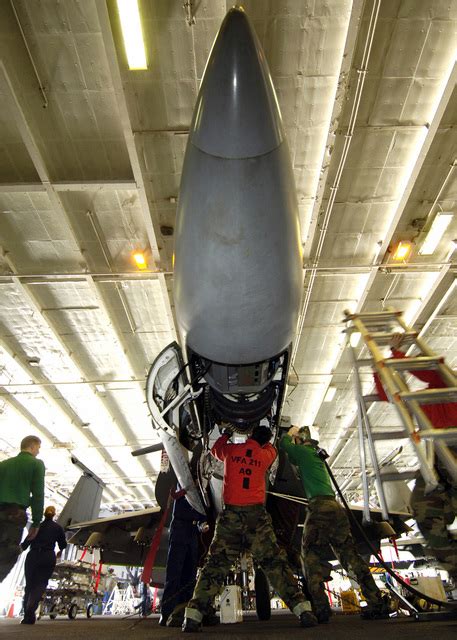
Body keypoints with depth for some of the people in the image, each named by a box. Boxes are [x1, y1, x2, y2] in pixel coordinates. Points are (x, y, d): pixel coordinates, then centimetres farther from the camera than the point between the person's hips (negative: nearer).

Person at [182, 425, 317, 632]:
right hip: (257, 515, 0)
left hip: (231, 514, 0)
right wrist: (263, 439, 42)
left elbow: (215, 449, 27)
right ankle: (302, 609, 2)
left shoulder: (231, 450, 5)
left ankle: (193, 615, -1)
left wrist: (227, 434, 41)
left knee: (215, 564, 4)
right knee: (274, 562, 5)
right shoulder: (265, 455, 6)